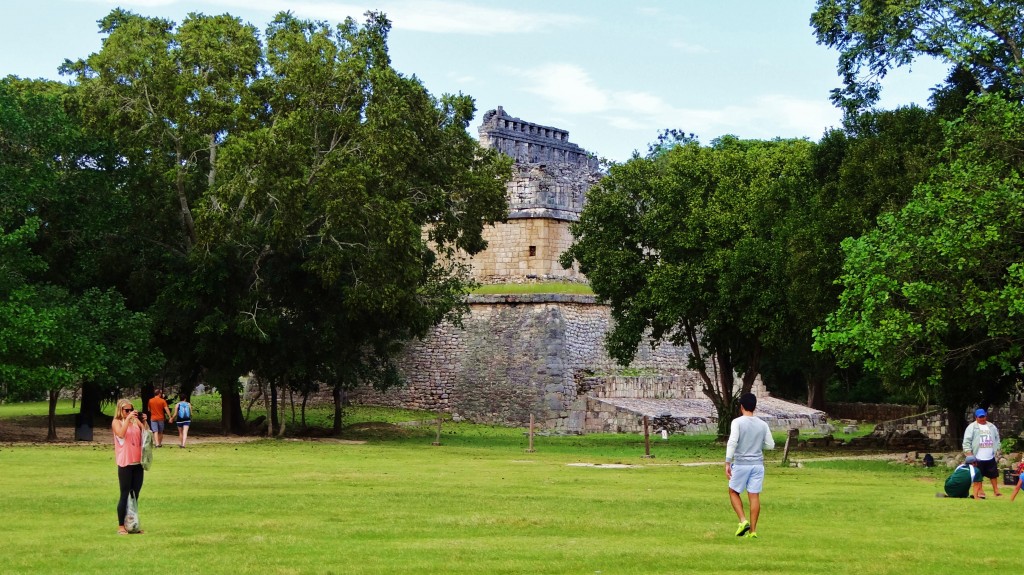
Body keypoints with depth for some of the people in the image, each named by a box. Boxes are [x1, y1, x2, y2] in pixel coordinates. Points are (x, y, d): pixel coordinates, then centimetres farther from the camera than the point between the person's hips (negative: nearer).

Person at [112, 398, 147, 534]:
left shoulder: (135, 421, 11)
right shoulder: (116, 422, -1)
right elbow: (121, 434, -20)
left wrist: (144, 422, -7)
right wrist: (128, 418, -21)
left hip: (138, 463, 5)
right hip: (125, 463, -5)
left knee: (135, 495, 9)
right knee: (125, 494, -3)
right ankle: (121, 526, 3)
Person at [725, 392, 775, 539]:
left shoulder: (737, 422, -8)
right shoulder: (762, 425, 6)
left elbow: (732, 442, -18)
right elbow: (770, 445, 10)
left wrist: (728, 463, -15)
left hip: (741, 464, -3)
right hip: (758, 465, 3)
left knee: (733, 492, 13)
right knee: (754, 495, 4)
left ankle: (743, 521, -3)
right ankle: (753, 530, 3)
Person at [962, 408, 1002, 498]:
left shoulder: (992, 427, 13)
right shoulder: (972, 427, -3)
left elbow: (997, 438, 19)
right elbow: (967, 440, -7)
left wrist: (997, 449, 10)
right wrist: (968, 451, -16)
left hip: (990, 457, 4)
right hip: (978, 457, -4)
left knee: (993, 474, 11)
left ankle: (996, 490, 22)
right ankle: (981, 491, 11)